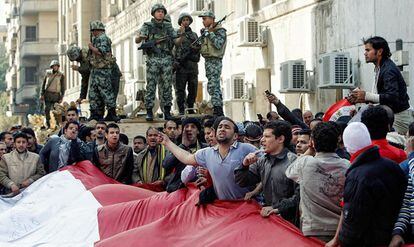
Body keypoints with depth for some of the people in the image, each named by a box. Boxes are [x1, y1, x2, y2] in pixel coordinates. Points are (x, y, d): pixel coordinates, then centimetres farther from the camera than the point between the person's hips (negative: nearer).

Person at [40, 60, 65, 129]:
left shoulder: (61, 76, 5)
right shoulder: (48, 74, 10)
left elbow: (63, 87, 5)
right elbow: (43, 84, 13)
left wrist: (61, 97, -2)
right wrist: (42, 94, 4)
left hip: (56, 95, -2)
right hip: (47, 94, 2)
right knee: (47, 109, -5)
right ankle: (48, 124, 0)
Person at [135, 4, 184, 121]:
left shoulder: (168, 26, 12)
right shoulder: (147, 26, 4)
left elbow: (177, 42, 9)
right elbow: (137, 40, -5)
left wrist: (181, 34, -11)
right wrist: (140, 37, -28)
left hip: (166, 59, 2)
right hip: (152, 59, -2)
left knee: (166, 86, 2)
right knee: (151, 86, -4)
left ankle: (167, 112, 7)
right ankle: (149, 112, -2)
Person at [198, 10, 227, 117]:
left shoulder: (220, 31, -7)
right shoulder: (205, 31, 18)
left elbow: (218, 45, -21)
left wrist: (210, 33, -17)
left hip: (215, 61, -9)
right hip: (208, 60, 9)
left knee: (212, 86, -16)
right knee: (216, 87, 10)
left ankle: (217, 110, -18)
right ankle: (220, 112, 14)